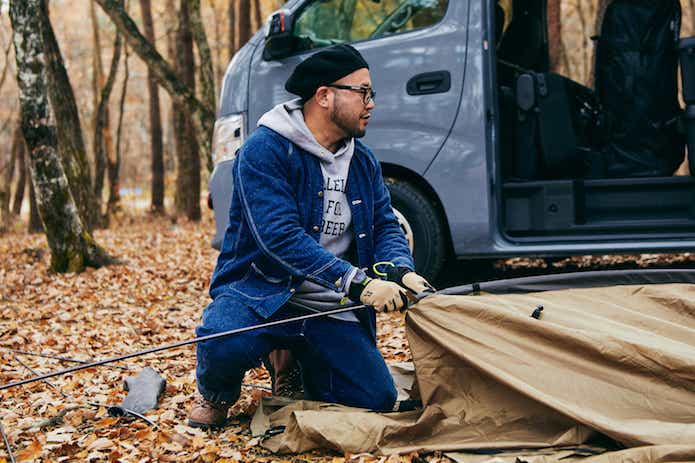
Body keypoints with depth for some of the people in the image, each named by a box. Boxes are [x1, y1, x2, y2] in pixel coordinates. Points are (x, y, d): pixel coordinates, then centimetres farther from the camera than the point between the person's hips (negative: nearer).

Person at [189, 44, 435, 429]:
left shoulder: (363, 162, 9)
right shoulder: (265, 150, -15)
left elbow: (385, 226, 10)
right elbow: (280, 236, -25)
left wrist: (401, 271, -15)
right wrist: (357, 282, -31)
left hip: (330, 310, 6)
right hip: (262, 293, -6)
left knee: (377, 401, -7)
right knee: (223, 344, -37)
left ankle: (304, 368, 24)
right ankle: (216, 393, 3)